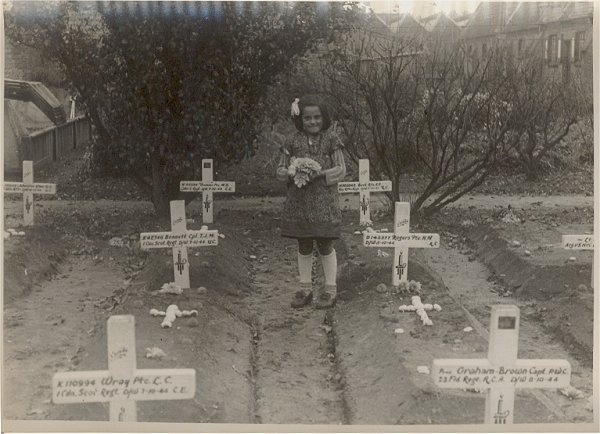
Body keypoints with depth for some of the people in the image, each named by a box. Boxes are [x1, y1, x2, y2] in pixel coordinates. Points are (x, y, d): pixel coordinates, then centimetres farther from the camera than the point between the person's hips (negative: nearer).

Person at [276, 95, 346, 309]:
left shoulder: (331, 139, -2)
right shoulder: (293, 141, 4)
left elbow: (341, 169, -4)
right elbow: (280, 170, 7)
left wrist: (320, 174, -18)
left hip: (324, 201, -2)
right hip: (298, 201, 3)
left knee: (325, 244, 2)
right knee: (303, 245, 11)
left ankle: (330, 289, 16)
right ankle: (305, 287, 23)